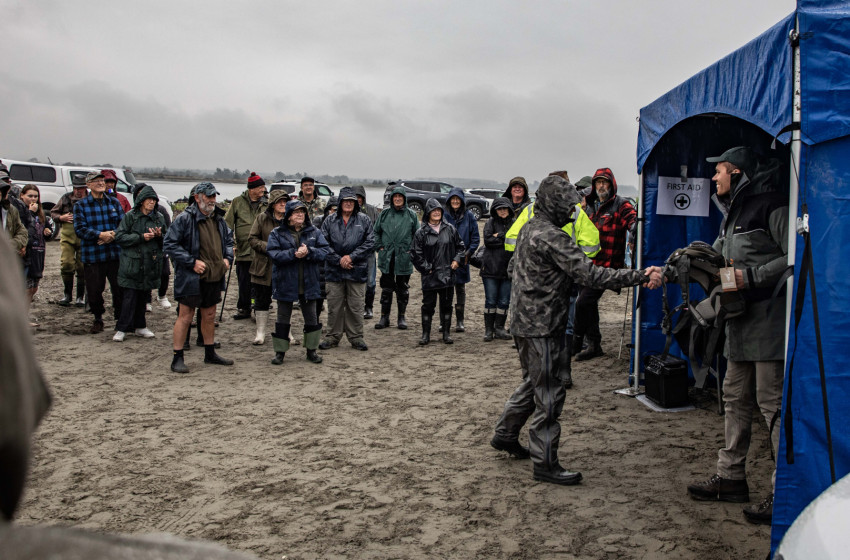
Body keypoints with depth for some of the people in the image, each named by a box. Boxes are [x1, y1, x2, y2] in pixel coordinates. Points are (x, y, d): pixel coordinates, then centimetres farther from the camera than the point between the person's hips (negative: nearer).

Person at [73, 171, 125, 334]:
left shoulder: (114, 203, 11)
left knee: (119, 288, 1)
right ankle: (98, 319, 22)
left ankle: (120, 319, 16)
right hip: (92, 256, -1)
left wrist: (113, 235, -13)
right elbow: (80, 229, -7)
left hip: (115, 253, 2)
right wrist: (100, 235, -18)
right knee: (94, 290, 2)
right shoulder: (80, 206, 3)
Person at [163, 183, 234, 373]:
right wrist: (192, 262, -19)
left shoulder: (219, 219, 11)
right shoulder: (184, 219, -13)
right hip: (191, 278, -7)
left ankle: (210, 353, 30)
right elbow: (169, 245, -15)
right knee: (185, 316, -3)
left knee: (210, 315, 17)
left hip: (214, 277, 7)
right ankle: (177, 358, 5)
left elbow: (228, 240, 25)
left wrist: (227, 258, 7)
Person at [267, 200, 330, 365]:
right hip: (285, 284, -2)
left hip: (309, 284, 2)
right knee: (283, 318, 7)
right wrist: (294, 254, -24)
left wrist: (309, 251, -20)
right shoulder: (277, 233, -1)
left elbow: (326, 251, -4)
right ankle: (280, 351, 17)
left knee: (311, 317, 10)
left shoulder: (314, 232, 5)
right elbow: (273, 253, -15)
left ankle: (311, 350, 23)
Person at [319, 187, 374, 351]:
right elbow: (324, 244, -1)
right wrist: (338, 260, -11)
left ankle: (356, 337, 16)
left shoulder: (364, 220, 4)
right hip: (334, 270, 1)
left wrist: (352, 256, -11)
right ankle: (332, 336, 17)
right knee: (334, 306, 6)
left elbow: (370, 243, -2)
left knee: (356, 306, 5)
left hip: (357, 271, 0)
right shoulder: (330, 221, 5)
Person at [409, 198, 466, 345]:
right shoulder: (421, 232, -2)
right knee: (428, 305, 4)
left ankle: (446, 333, 18)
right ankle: (426, 334, 13)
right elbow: (415, 254, -2)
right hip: (430, 276, -2)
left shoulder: (450, 229, 6)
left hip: (448, 275, 2)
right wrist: (426, 268, -6)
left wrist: (457, 259, 2)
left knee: (446, 305, 8)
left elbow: (460, 246, 16)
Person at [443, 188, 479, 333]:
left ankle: (460, 321, 13)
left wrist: (469, 252, -5)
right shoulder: (443, 215, 2)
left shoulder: (468, 216, 4)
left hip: (462, 259, 1)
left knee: (460, 289, 7)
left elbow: (475, 237, 6)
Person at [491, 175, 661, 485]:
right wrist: (641, 277, -27)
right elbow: (591, 274, -27)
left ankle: (505, 434, 37)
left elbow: (514, 268, 23)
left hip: (524, 321, 10)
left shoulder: (529, 229, 10)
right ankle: (545, 463, 6)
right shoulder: (551, 237, -21)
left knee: (534, 382, 24)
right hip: (542, 328, -10)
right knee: (548, 393, -2)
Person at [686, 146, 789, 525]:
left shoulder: (771, 206, -11)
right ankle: (730, 478, 24)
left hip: (770, 319, -10)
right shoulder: (734, 213, 19)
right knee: (735, 397, 14)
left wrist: (751, 277, -19)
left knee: (772, 402, -6)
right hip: (741, 322, 10)